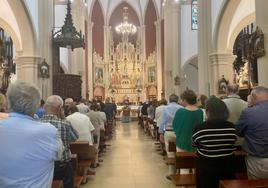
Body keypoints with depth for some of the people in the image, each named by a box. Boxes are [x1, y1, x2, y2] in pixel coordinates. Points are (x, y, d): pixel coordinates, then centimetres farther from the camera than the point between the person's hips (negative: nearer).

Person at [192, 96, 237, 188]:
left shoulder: (199, 128, -21)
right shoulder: (231, 127, -12)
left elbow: (194, 145, -2)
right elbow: (233, 146, 4)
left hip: (206, 167, -2)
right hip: (227, 166, 3)